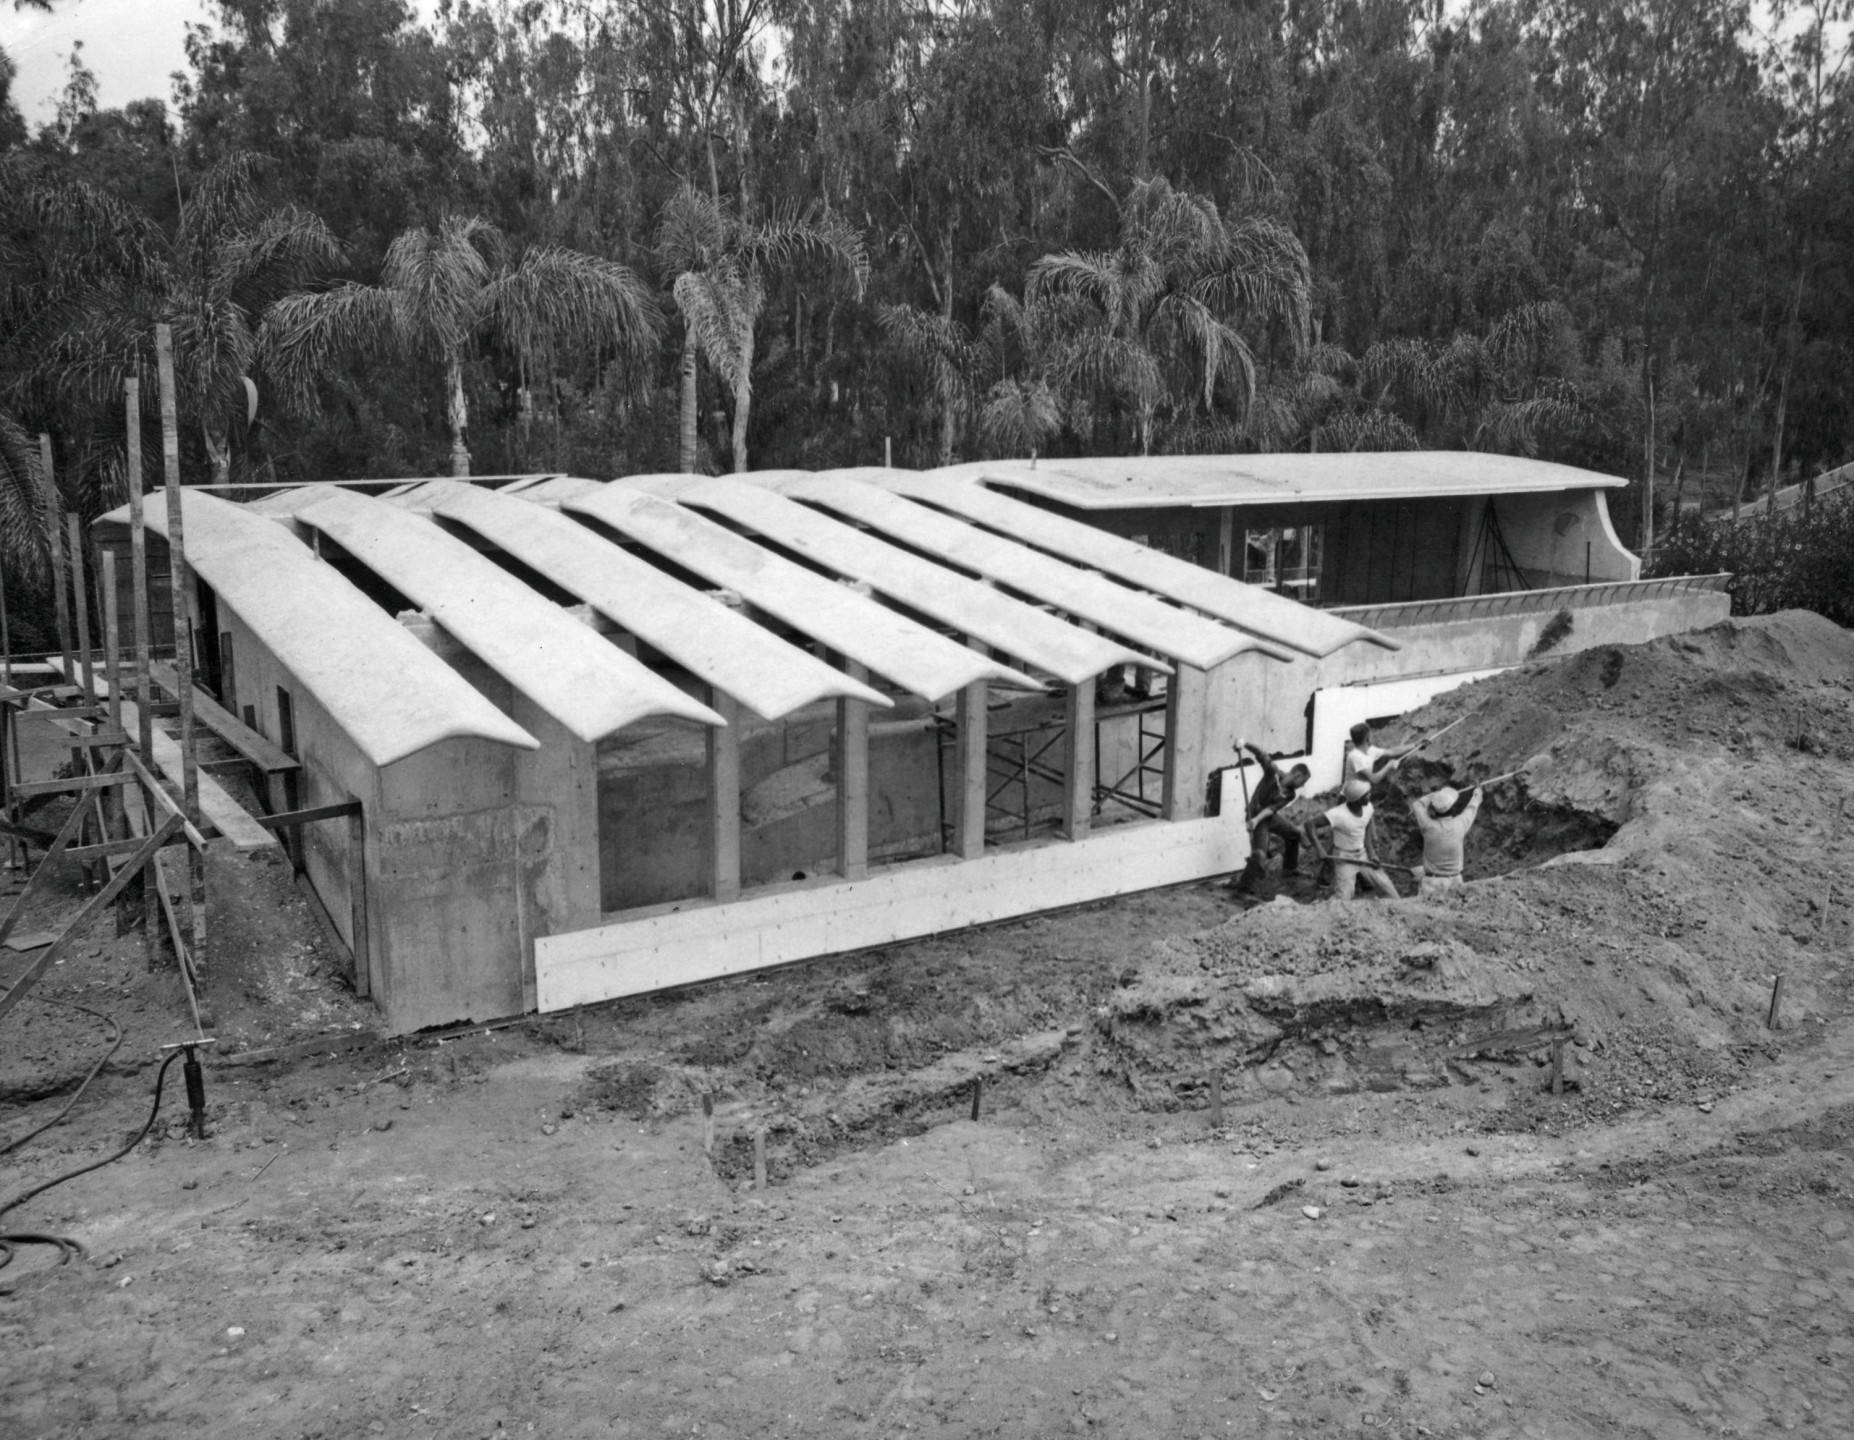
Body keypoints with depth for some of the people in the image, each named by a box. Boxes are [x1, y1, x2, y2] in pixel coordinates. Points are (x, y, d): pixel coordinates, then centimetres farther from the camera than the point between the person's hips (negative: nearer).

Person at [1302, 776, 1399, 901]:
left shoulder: (1368, 807, -10)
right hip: (1345, 859, -6)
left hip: (1363, 855, 6)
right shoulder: (1339, 814, -29)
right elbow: (1310, 824, -28)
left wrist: (1370, 853, -3)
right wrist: (1319, 850, -35)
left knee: (1387, 887, 8)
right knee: (1343, 898, -14)